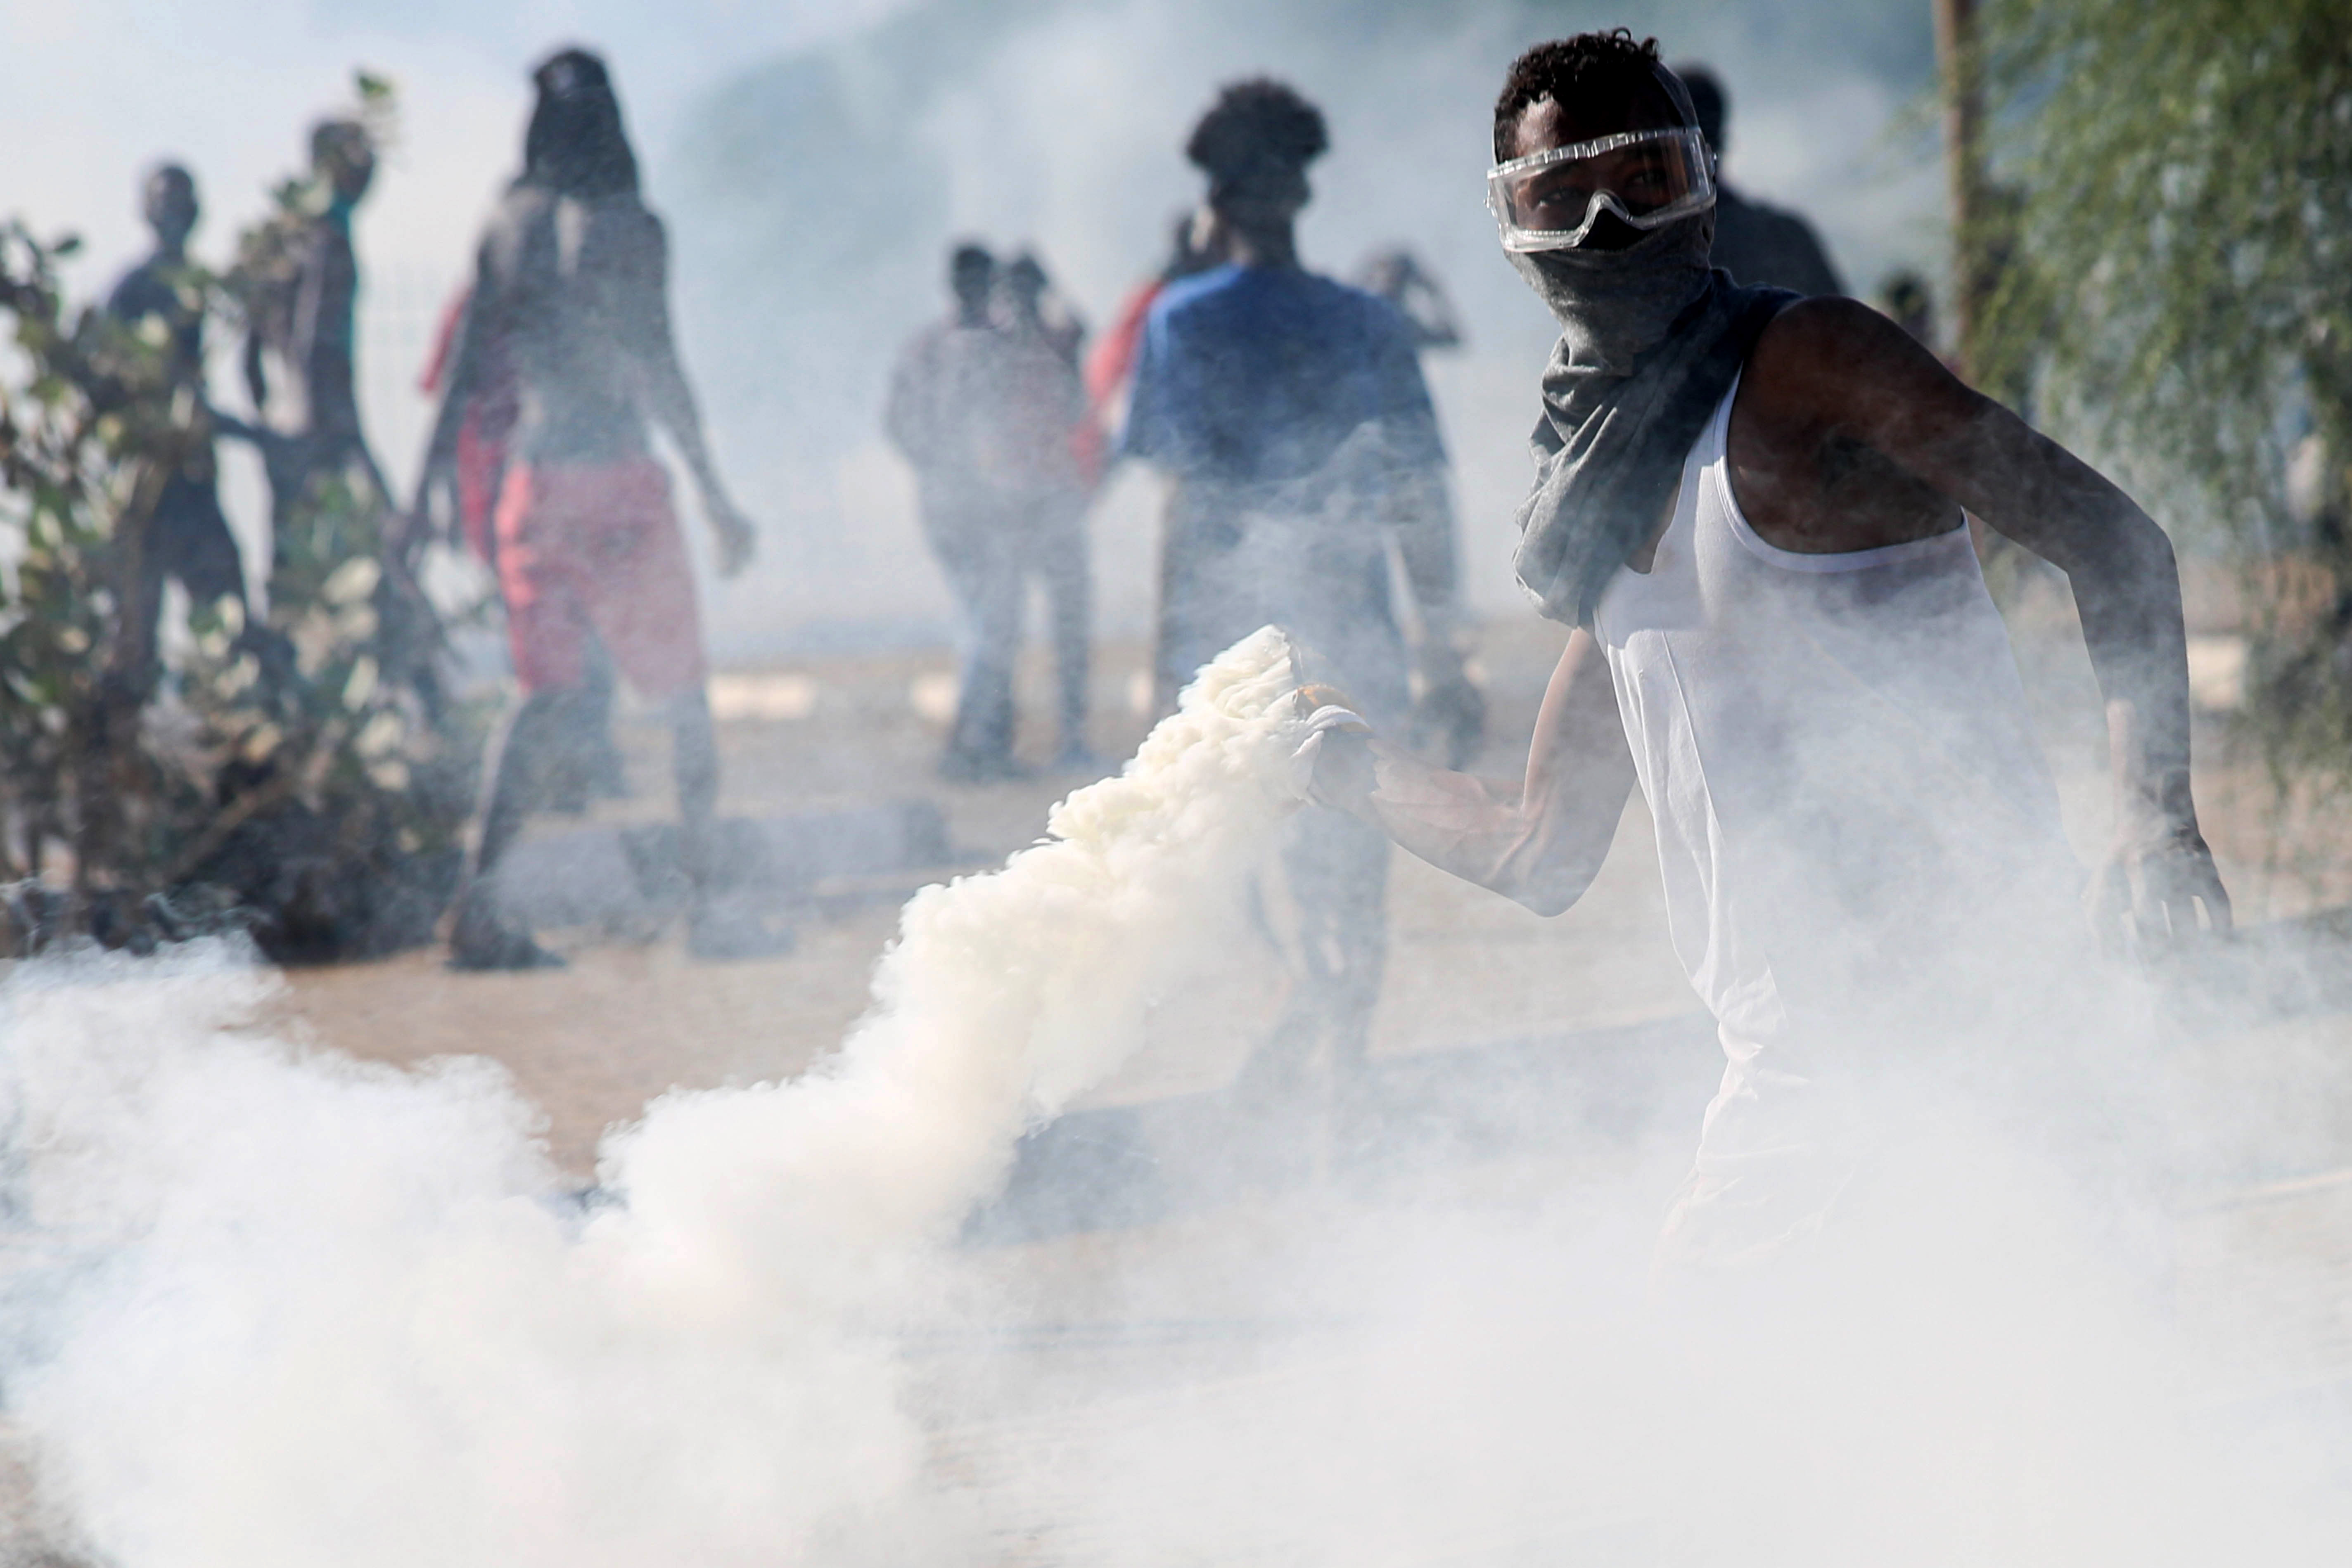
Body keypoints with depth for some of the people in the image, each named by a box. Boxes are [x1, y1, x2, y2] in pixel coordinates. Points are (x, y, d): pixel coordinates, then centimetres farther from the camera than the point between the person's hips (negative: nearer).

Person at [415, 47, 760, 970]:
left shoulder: (506, 227, 7)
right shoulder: (626, 227, -7)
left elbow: (468, 373, 9)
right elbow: (655, 367, -12)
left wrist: (426, 495, 13)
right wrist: (715, 495, -9)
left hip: (532, 480, 5)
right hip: (618, 479, -5)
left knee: (546, 696, 7)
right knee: (684, 701, 6)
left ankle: (480, 905, -5)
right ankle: (705, 905, 5)